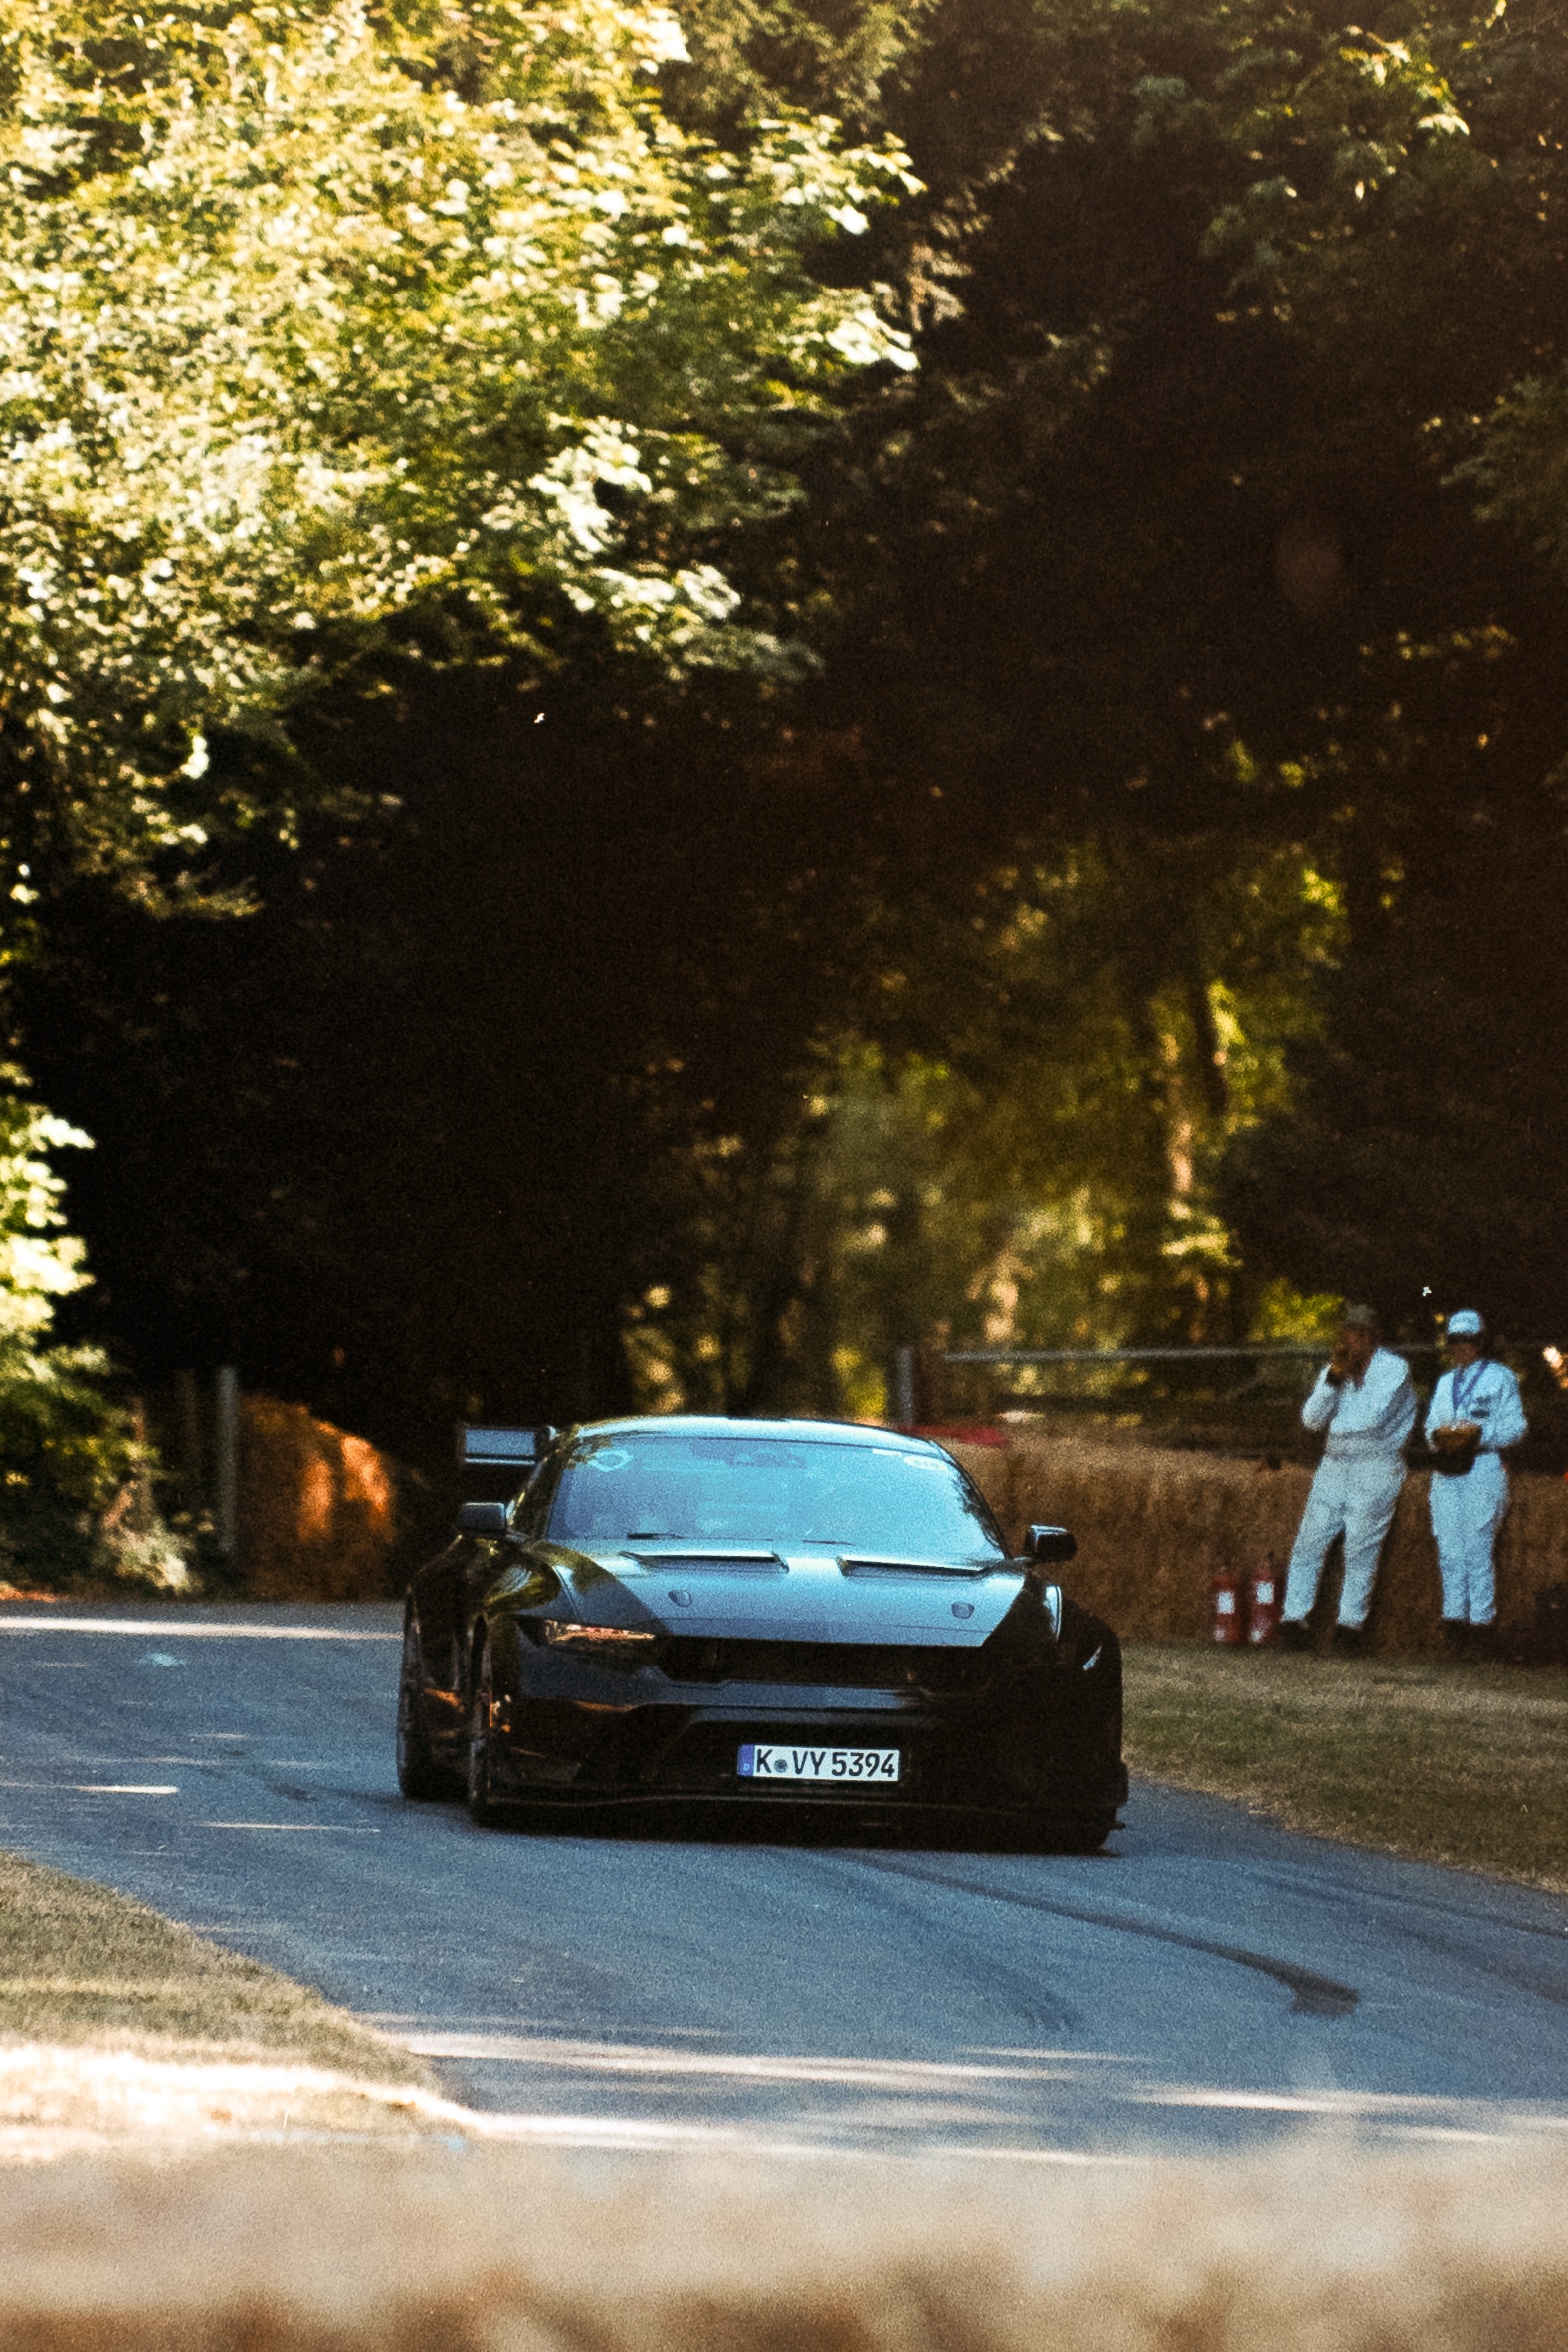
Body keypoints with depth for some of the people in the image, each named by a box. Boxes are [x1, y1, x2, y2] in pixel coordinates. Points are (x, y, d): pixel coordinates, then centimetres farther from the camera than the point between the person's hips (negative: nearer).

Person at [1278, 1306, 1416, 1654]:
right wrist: (1334, 1378, -8)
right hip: (1334, 1465, 5)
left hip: (1376, 1467, -5)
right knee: (1309, 1542, -3)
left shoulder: (1394, 1368, -3)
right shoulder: (1333, 1369, 14)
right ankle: (1294, 1619, -4)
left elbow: (1374, 1417, -15)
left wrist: (1354, 1376, -6)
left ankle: (1351, 1622, -4)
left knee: (1361, 1548, -8)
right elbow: (1311, 1418, 3)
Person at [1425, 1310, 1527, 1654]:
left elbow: (1516, 1426, -1)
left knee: (1478, 1547, -9)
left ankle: (1481, 1621, -7)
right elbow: (1432, 1423, 21)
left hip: (1483, 1469, -6)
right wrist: (1438, 1437, -3)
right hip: (1445, 1471, 6)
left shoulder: (1500, 1378, 4)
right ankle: (1454, 1617, 6)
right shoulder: (1446, 1383, 23)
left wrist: (1480, 1435, -17)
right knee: (1449, 1549, 2)